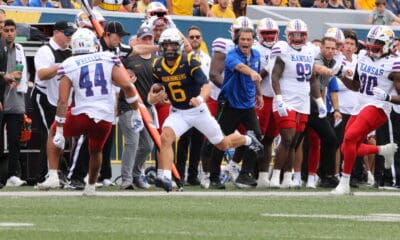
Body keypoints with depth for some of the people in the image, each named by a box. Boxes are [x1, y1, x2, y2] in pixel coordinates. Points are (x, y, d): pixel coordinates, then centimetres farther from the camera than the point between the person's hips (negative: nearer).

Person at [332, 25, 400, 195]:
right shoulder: (363, 56, 11)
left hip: (377, 108, -8)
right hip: (361, 107, 8)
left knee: (350, 138, -25)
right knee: (349, 149, 8)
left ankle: (344, 183, -17)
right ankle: (384, 150, 30)